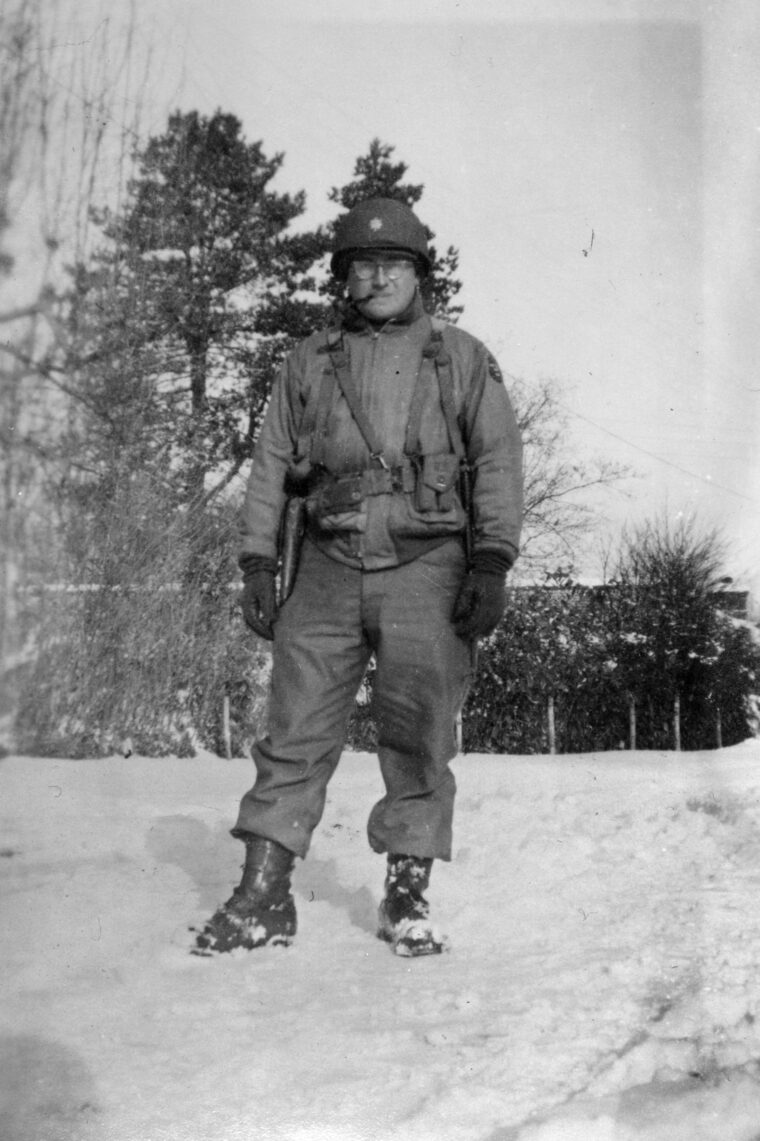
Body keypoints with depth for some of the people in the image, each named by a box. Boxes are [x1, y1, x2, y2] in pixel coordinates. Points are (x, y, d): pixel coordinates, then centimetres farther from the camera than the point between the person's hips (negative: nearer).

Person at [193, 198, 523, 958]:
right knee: (297, 730, -3)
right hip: (330, 566, 2)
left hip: (425, 567, -1)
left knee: (418, 734, -5)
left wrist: (492, 566, -8)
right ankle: (263, 896, 0)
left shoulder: (461, 358, 10)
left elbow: (498, 462, 3)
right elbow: (270, 464, 13)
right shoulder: (309, 362, 15)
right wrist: (256, 564, 3)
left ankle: (408, 898, 4)